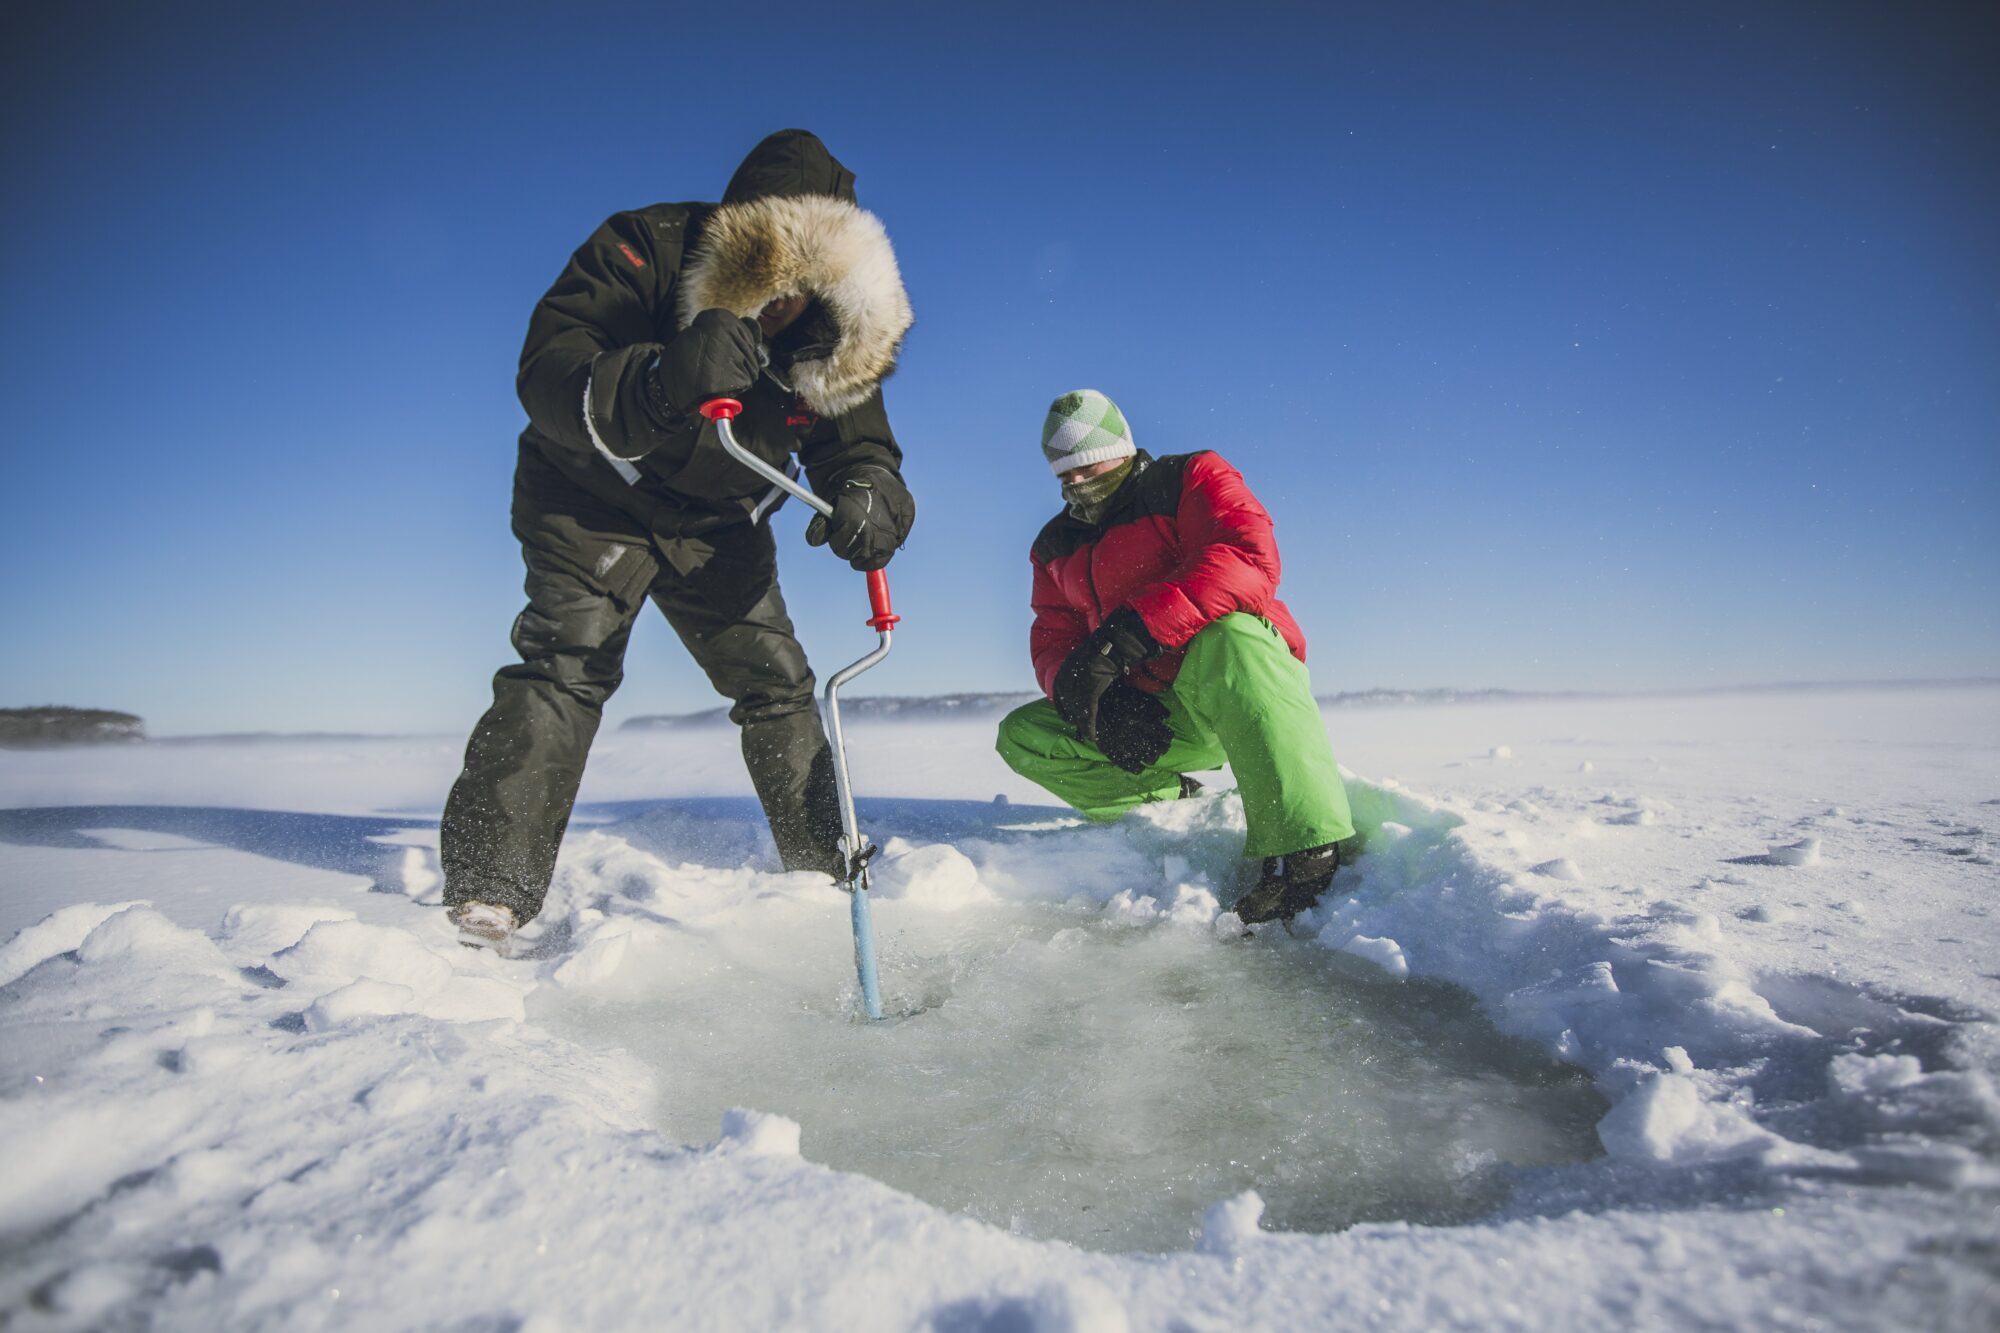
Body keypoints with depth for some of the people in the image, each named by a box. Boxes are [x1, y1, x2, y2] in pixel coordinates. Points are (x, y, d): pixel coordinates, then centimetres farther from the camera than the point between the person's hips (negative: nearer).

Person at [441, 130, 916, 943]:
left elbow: (859, 447, -14)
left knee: (777, 683, 0)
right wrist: (665, 378, -57)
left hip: (718, 525, 4)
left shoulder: (836, 333, -15)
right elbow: (546, 375, -35)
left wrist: (866, 498, -40)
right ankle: (483, 898, -17)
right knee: (568, 661, -20)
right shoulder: (642, 252, -26)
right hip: (592, 498, -3)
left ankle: (829, 875, 14)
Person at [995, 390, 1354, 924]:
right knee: (1021, 735, -6)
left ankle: (1307, 852, -43)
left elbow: (1250, 560, -22)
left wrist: (1131, 631, -32)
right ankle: (1177, 804, -5)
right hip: (1157, 718, 6)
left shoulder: (1189, 479, -2)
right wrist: (1086, 693, -19)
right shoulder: (1056, 546, 17)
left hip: (1247, 682, -6)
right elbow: (1053, 639, 6)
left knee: (1225, 634, -40)